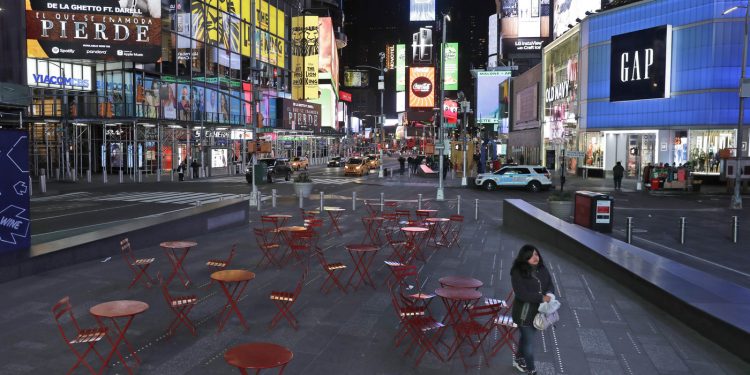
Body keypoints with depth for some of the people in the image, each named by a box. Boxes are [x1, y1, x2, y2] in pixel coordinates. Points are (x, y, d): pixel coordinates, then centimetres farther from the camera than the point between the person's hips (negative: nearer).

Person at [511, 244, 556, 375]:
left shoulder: (542, 269, -1)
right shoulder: (518, 273, -22)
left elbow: (550, 284, 4)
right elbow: (522, 294, -27)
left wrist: (549, 294, -19)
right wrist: (542, 298, -29)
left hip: (538, 311, 6)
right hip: (524, 313, -6)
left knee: (527, 336, 24)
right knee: (529, 342, 3)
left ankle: (519, 360, 46)